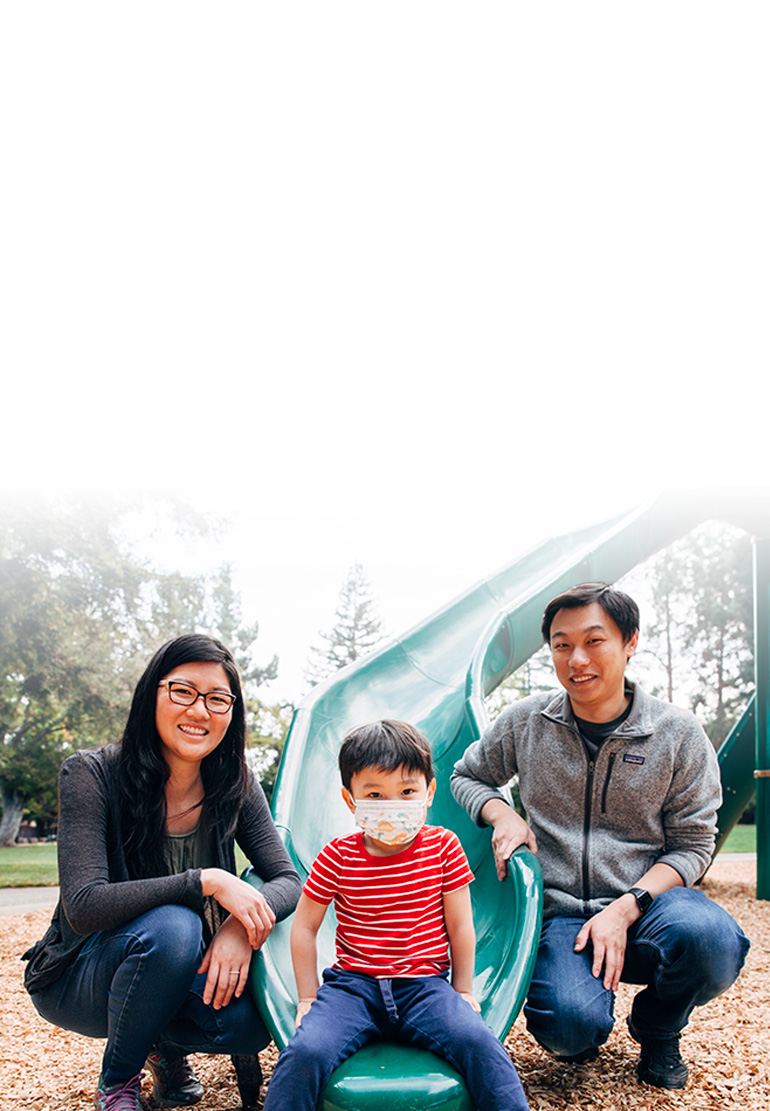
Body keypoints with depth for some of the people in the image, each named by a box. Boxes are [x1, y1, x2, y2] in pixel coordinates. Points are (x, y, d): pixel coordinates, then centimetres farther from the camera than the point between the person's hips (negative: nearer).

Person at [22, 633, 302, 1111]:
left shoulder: (236, 787, -9)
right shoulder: (91, 775, -21)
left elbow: (287, 880, -9)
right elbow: (83, 907, -29)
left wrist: (241, 926, -31)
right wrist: (206, 882, -36)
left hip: (179, 974, 4)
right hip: (77, 981, -3)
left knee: (248, 1024, -26)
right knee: (172, 927, -34)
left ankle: (167, 1044, 11)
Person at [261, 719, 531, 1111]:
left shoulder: (443, 847, -1)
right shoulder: (337, 856, -4)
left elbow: (460, 925, 6)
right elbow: (304, 926, 5)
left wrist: (463, 991, 9)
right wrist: (308, 998, 5)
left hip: (425, 983, 0)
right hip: (352, 984, 0)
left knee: (477, 1043, -27)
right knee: (304, 1053, -26)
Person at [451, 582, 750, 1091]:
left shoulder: (679, 734, -3)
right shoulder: (526, 721, 0)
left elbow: (692, 845, 0)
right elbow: (467, 776, 16)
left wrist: (625, 908, -15)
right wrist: (502, 815, -6)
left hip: (646, 903, 0)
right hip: (559, 913, 0)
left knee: (711, 940, -34)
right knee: (571, 1025, -31)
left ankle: (657, 1030, 2)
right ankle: (587, 1031, 12)